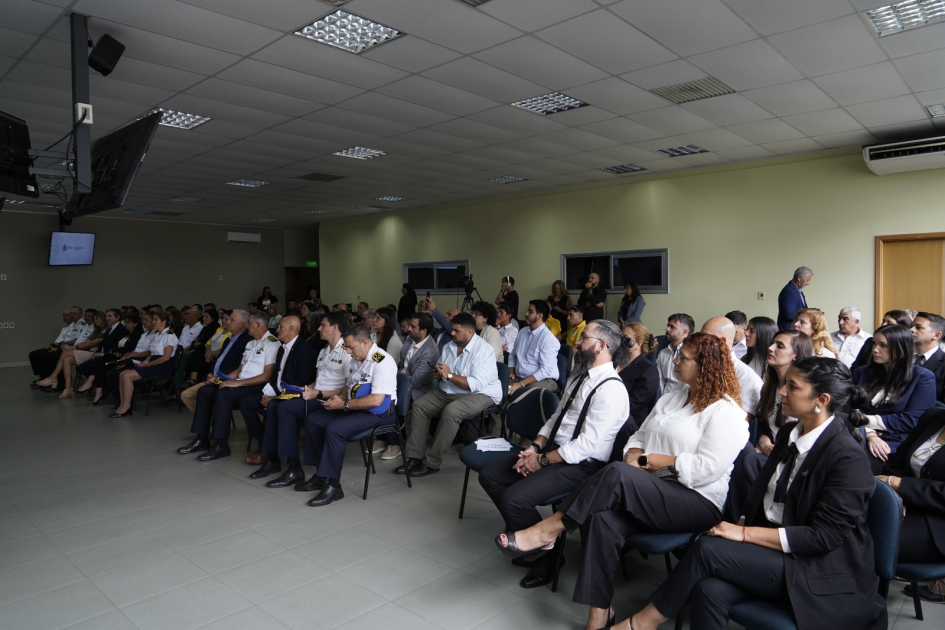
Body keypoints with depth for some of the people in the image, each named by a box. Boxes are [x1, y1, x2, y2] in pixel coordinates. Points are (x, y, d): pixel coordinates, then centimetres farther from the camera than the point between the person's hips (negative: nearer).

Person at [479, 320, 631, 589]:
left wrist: (542, 461, -17)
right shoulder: (579, 375, 11)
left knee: (513, 498, -24)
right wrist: (535, 448, 0)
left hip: (581, 464, -9)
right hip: (553, 449, 9)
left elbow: (587, 445, -24)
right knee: (489, 475, 2)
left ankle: (546, 554, 3)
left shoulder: (611, 389, -19)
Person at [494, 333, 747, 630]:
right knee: (603, 519, -26)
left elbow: (706, 468, -18)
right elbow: (638, 436, 18)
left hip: (698, 503, -6)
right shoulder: (673, 397, 18)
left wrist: (650, 460, -13)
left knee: (617, 474, -32)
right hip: (650, 494, 7)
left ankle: (546, 532, -20)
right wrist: (633, 455, -4)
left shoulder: (726, 412, -7)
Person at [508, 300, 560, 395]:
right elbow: (513, 355, 20)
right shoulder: (522, 331, 10)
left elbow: (545, 370, -20)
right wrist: (511, 372, 0)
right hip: (519, 377, 7)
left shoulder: (548, 338, -15)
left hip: (543, 380, -6)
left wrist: (521, 384, -23)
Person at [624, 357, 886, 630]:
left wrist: (744, 533, -21)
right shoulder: (789, 433, 8)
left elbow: (824, 535, -19)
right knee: (710, 590, -25)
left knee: (707, 549, -24)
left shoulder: (848, 458, -16)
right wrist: (741, 523, -3)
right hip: (772, 548, 6)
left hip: (818, 573, -6)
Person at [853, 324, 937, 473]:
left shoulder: (922, 378, 5)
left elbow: (911, 420, -5)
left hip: (896, 444, -4)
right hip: (860, 439, 4)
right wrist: (871, 435, -13)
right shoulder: (862, 373, 17)